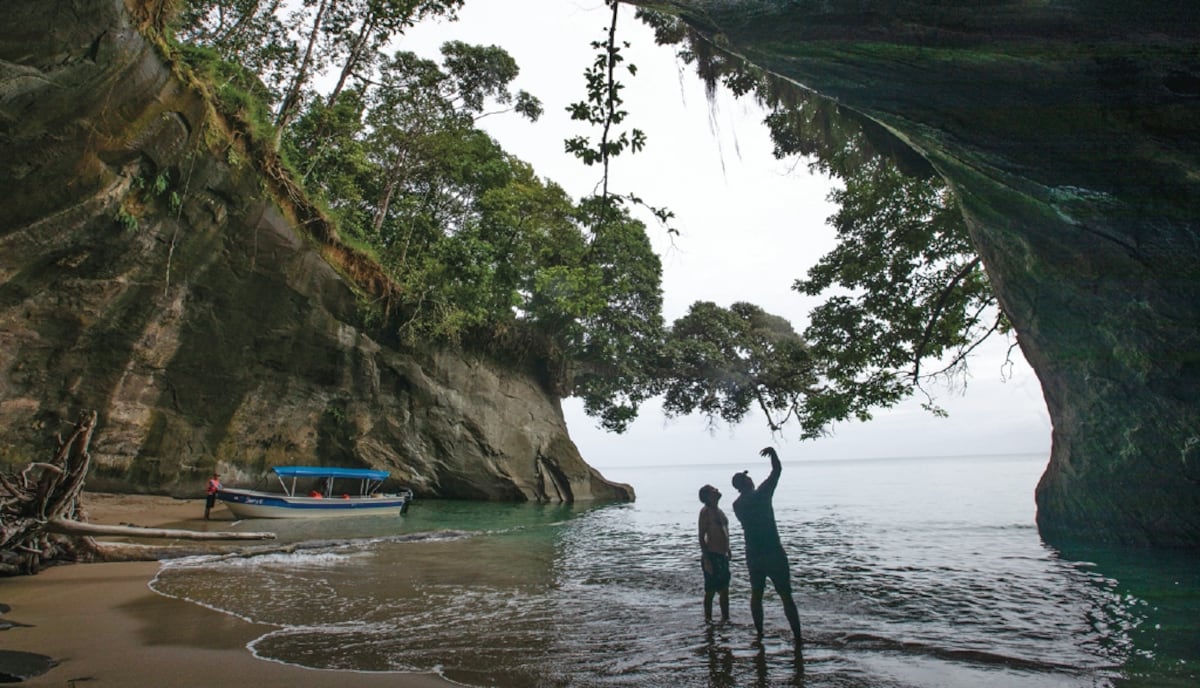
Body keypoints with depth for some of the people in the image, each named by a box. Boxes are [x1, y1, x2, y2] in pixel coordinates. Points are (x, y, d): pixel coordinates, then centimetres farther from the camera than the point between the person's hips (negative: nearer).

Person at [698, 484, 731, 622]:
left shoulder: (718, 510, 13)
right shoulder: (705, 511, -13)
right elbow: (702, 537, -15)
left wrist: (727, 551, 20)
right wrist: (706, 560, -19)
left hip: (723, 555, 8)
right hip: (712, 556, -8)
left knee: (724, 590, 15)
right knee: (711, 590, 1)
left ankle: (725, 618, 26)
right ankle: (708, 619, 12)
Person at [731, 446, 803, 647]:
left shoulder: (737, 504, 5)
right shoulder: (761, 494, -11)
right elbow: (777, 470, -6)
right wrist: (772, 452, 7)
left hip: (753, 556, 5)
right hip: (774, 553, -5)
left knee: (756, 594, 17)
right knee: (786, 596, 3)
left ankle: (759, 634, 22)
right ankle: (798, 638, 4)